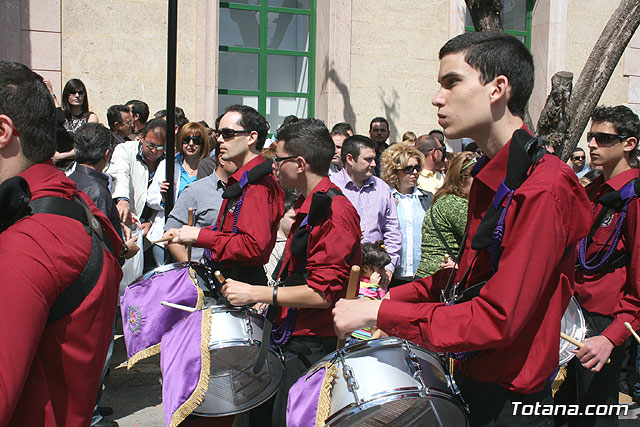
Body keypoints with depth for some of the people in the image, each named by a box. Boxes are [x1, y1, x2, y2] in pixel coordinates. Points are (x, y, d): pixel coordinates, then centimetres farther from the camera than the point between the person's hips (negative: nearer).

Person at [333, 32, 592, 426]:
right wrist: (391, 296, 2)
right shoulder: (489, 179, 6)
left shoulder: (545, 189, -25)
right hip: (472, 380, 8)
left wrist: (379, 313, -23)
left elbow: (497, 320, -27)